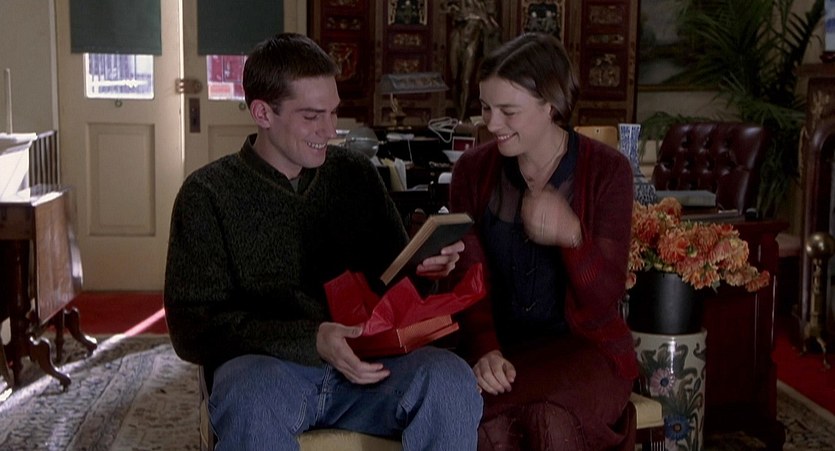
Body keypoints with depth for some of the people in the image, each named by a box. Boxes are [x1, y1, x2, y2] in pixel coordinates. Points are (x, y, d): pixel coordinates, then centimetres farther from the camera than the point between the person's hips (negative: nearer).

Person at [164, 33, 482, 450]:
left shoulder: (357, 174, 13)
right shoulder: (208, 195, 2)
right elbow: (193, 327, -5)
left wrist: (420, 268, -6)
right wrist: (312, 341, -19)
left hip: (365, 365, 3)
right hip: (266, 368, -3)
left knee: (450, 378, -28)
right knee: (254, 396, -38)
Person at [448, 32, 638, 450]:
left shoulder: (607, 171, -6)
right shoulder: (472, 171, 2)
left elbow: (603, 302, -8)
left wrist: (571, 236, -28)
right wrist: (484, 351, -20)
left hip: (585, 345, -1)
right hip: (499, 346, 1)